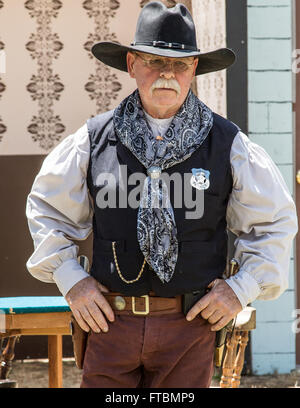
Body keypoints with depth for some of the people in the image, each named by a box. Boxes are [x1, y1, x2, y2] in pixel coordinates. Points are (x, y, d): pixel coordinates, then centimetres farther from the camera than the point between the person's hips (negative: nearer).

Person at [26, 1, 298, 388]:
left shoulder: (227, 144, 3)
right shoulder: (94, 139, 4)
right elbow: (46, 208, 16)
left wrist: (242, 288, 2)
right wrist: (69, 279, 6)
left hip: (190, 325, 0)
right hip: (110, 320, 1)